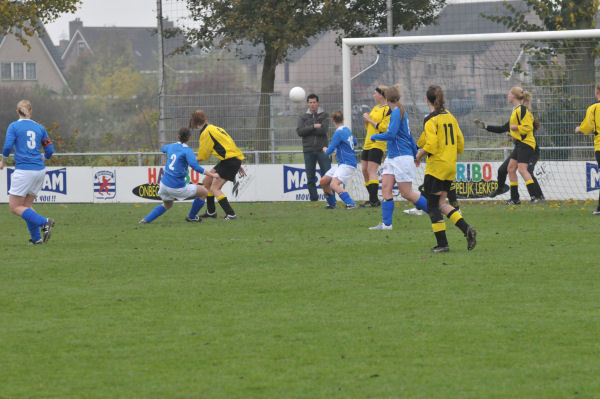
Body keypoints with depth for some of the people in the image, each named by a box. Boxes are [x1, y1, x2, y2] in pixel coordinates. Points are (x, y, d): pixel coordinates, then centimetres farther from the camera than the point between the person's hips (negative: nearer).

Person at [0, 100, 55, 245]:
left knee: (15, 207, 1)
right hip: (39, 170, 6)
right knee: (27, 205, 16)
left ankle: (44, 222, -16)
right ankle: (36, 238, 5)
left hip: (23, 171, -6)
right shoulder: (39, 128, 11)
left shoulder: (14, 126, -2)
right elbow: (50, 150, 10)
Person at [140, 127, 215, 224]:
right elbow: (195, 166, -26)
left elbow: (163, 148, 33)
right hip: (177, 188, -7)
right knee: (204, 192, 11)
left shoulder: (171, 146, 7)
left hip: (164, 183, 7)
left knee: (167, 205, 34)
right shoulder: (187, 150, -13)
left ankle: (146, 219, 16)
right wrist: (211, 174, -23)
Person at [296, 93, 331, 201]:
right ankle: (313, 199, 8)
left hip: (322, 149, -2)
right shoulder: (303, 117, 11)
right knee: (310, 177, 2)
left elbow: (324, 130, -10)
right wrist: (313, 127, -14)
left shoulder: (324, 115, 6)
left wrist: (307, 130, -8)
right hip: (308, 150, 2)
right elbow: (299, 131, -5)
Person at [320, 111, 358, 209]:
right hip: (341, 163, 10)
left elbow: (329, 151, -15)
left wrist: (325, 149, 10)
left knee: (334, 184, -27)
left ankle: (351, 204, -34)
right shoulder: (347, 130, 12)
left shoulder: (338, 133, -15)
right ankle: (331, 204, 25)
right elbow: (354, 142, 32)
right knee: (323, 181, 12)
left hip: (347, 164, -10)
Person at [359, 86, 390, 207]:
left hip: (378, 144, -9)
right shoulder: (375, 108, 18)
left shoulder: (388, 110, -9)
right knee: (365, 170, 6)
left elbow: (383, 128, -17)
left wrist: (370, 120, -12)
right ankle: (372, 199, 12)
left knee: (371, 171, -15)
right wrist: (366, 120, 3)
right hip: (368, 143, 9)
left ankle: (374, 200, -16)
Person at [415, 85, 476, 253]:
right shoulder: (450, 116, 10)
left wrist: (420, 154, -3)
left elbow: (431, 145, -21)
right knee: (441, 203, 15)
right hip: (451, 167, 7)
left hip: (436, 167, -7)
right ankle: (467, 228, -2)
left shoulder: (431, 119, -13)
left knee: (433, 205, 1)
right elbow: (460, 143, 12)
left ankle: (442, 244, -1)